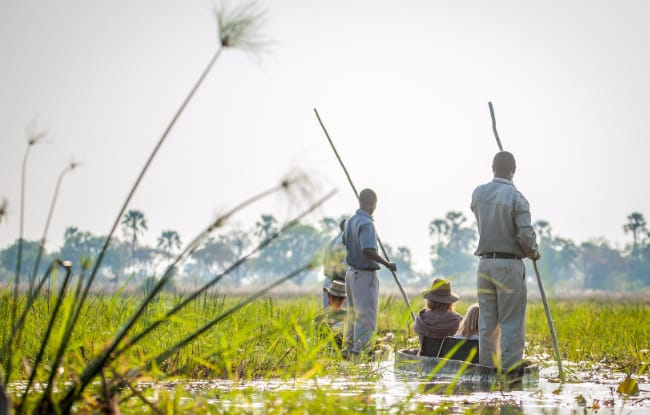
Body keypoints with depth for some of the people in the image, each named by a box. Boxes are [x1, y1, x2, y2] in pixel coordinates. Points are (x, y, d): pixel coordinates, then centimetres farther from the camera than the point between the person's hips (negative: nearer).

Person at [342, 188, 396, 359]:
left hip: (351, 271, 9)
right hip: (365, 274, -9)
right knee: (366, 314, -4)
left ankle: (348, 348, 25)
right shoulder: (366, 223, -21)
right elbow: (368, 250, -30)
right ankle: (359, 351, -4)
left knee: (353, 312, 19)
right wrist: (387, 264, -23)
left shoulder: (350, 221, 6)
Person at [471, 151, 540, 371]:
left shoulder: (478, 194, 4)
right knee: (511, 323, -2)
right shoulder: (516, 198, -12)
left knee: (487, 323, 10)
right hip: (509, 264, -5)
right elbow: (526, 235, -16)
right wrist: (533, 252, 3)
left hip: (484, 262, 5)